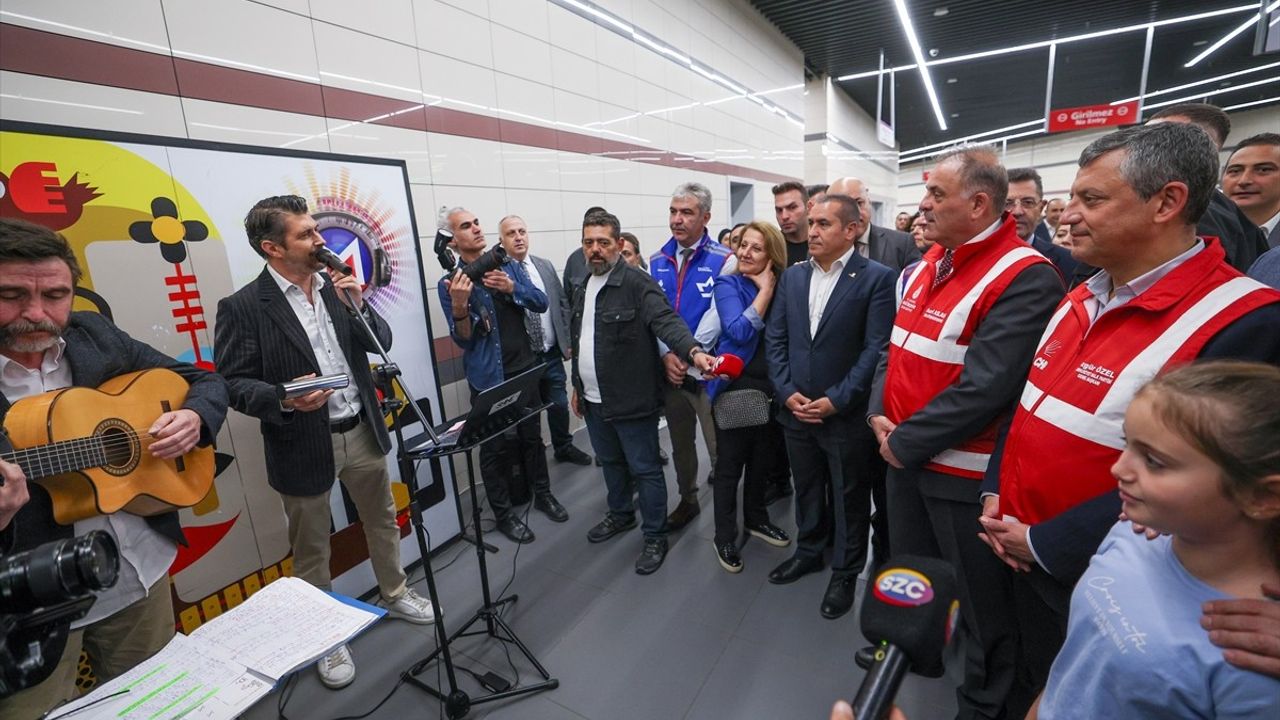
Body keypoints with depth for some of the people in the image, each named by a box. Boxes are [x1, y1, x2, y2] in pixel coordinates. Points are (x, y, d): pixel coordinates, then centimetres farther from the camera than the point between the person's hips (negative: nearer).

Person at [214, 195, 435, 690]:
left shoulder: (336, 285, 2)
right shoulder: (242, 307, -12)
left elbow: (381, 343, 3)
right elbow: (232, 383, -10)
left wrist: (358, 307, -14)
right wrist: (284, 399, -28)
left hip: (362, 431, 5)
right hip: (304, 446, -4)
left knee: (382, 521, 21)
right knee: (311, 548, 14)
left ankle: (395, 594, 44)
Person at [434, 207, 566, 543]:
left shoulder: (509, 264, 3)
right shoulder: (450, 283, -7)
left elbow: (541, 303, -3)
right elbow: (463, 340, -11)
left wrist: (511, 287, -21)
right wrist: (459, 306, -30)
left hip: (526, 369, 3)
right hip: (489, 378, -3)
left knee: (532, 436, 16)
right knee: (495, 446, 6)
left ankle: (543, 493, 34)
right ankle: (503, 513, 23)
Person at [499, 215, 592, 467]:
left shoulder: (545, 265, 6)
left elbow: (563, 304, 10)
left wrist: (568, 341, 7)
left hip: (551, 353, 5)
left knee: (559, 404, 17)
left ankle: (564, 447, 40)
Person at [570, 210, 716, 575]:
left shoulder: (638, 283, -14)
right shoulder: (583, 289, 12)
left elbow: (666, 320, -27)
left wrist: (693, 351, -45)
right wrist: (578, 387, 22)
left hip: (631, 399, -8)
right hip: (594, 400, 8)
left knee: (645, 469, 6)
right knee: (611, 462, 24)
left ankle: (655, 536, 23)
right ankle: (621, 514, 45)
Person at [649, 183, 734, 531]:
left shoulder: (724, 260, -10)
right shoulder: (657, 261, 5)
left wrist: (689, 357, -17)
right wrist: (666, 355, -10)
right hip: (668, 369, 5)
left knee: (719, 449, 5)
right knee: (680, 444, 20)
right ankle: (688, 500, 39)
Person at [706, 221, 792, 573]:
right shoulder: (728, 284, -8)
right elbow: (740, 332, -23)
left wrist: (769, 287, -8)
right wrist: (764, 291, -18)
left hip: (771, 386, 5)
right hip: (735, 386, -4)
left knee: (763, 459, 19)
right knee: (730, 464, 5)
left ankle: (756, 519, 40)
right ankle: (724, 536, 22)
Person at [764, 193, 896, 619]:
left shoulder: (876, 278, -9)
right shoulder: (792, 276, 5)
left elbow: (876, 349, -14)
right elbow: (775, 339, 4)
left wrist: (836, 401, -17)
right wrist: (787, 391, -6)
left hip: (847, 415, -4)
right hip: (796, 409, 5)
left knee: (849, 498, 13)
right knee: (806, 488, 21)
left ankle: (845, 572, 34)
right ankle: (808, 552, 43)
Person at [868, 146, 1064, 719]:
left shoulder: (1026, 277, -19)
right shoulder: (926, 266, 7)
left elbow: (983, 389, -26)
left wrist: (904, 442, -18)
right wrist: (880, 416, -5)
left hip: (965, 469, -7)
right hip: (905, 453, 8)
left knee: (980, 596, 15)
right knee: (911, 572, 27)